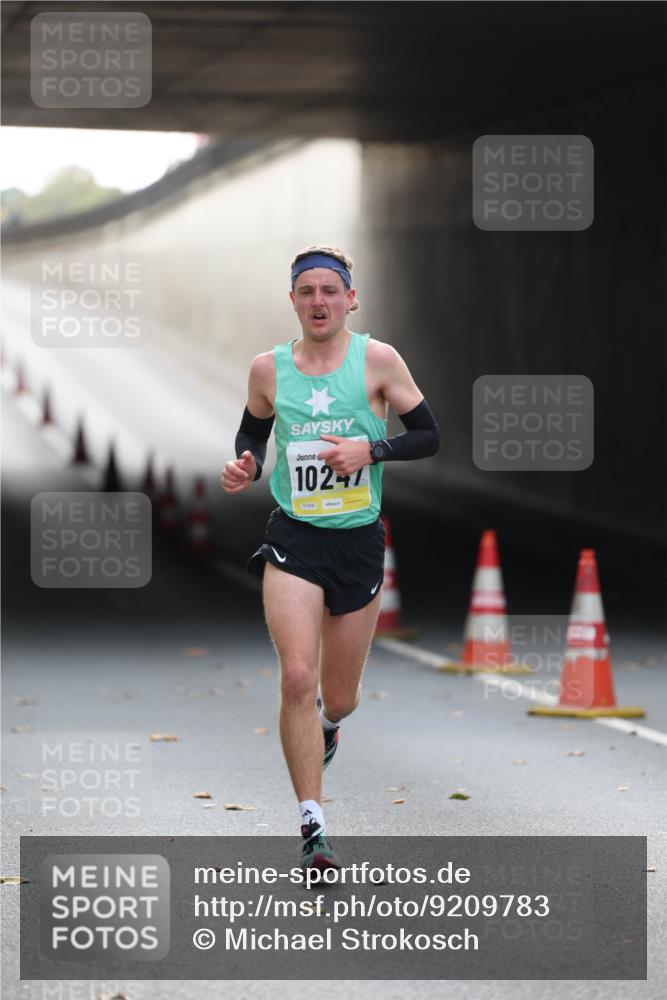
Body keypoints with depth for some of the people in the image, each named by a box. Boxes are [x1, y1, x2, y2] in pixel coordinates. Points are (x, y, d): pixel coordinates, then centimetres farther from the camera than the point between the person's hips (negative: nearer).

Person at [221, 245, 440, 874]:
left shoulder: (376, 360, -4)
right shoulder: (268, 368, 2)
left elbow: (428, 437, 0)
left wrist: (369, 450, -15)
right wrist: (242, 470, -3)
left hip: (359, 540, 0)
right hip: (293, 538, 0)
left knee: (339, 698, 10)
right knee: (297, 677, -18)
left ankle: (325, 725, 51)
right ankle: (312, 827, -12)